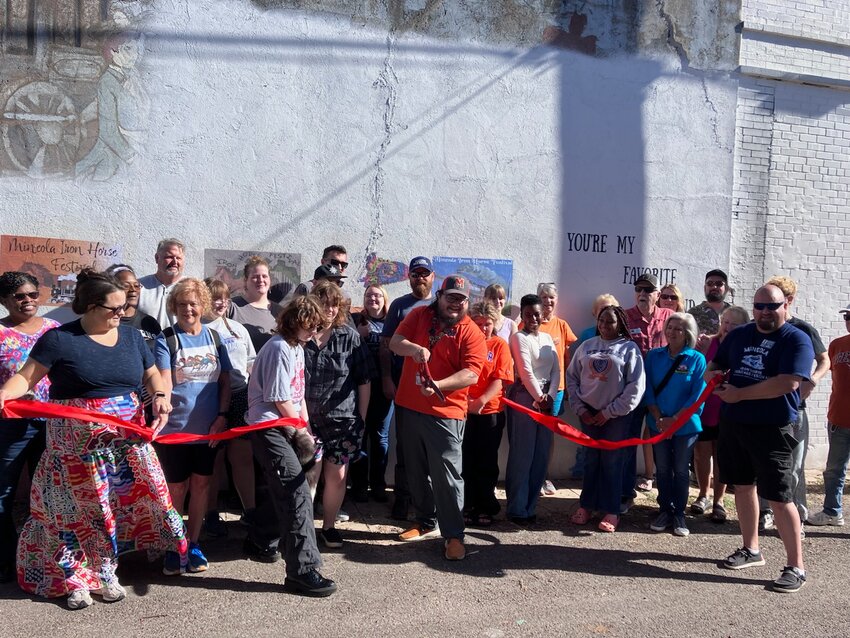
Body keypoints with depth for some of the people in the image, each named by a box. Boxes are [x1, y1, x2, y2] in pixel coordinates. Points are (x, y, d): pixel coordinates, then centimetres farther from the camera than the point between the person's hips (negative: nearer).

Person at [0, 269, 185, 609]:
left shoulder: (131, 336, 8)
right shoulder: (59, 339, -7)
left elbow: (152, 374, 15)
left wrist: (160, 396, -5)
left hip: (127, 438, 5)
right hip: (78, 442, -4)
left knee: (122, 499, 6)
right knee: (79, 506, 2)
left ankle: (103, 572, 20)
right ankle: (73, 578, 16)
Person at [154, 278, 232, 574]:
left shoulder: (214, 338, 6)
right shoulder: (166, 340, -5)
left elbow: (225, 380, 8)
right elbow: (164, 384, -13)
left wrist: (222, 415, -3)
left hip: (208, 427, 3)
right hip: (175, 426, -3)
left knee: (201, 483, 11)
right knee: (177, 486, 6)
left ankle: (193, 544, 25)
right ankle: (172, 547, 22)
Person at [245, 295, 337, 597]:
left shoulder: (297, 347, 14)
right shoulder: (279, 349, -17)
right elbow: (281, 401, -17)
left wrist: (306, 425, 7)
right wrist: (302, 429, -5)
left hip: (286, 428, 10)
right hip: (269, 428, -10)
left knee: (284, 489, 20)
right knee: (298, 495, -13)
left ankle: (260, 542, 39)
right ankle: (303, 570, -11)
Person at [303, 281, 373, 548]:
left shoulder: (350, 336, 0)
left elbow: (364, 381, 4)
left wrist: (361, 417, 3)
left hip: (342, 418, 1)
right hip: (307, 418, -1)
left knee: (337, 475, 7)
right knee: (310, 474, -6)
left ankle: (328, 526, 25)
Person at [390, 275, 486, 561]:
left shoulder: (471, 332, -8)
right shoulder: (419, 315, 5)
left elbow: (471, 374, -16)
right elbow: (395, 342, -3)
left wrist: (437, 386, -29)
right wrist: (413, 348, -25)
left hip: (445, 412, -5)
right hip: (410, 407, 5)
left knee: (447, 475, -6)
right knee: (416, 471, 17)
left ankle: (454, 535, 6)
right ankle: (426, 521, 34)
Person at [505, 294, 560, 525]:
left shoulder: (547, 338, 15)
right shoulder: (519, 338, -4)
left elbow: (556, 370, 9)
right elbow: (526, 372, -11)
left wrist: (550, 397, -4)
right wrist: (539, 398, -9)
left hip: (546, 398, 6)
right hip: (524, 397, -6)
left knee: (541, 456, 7)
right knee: (522, 455, -4)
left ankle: (530, 506, 16)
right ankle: (517, 509, 4)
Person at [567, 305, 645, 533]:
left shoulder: (629, 348, -3)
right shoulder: (586, 346, 7)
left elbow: (636, 386, -9)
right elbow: (572, 377, 9)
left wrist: (609, 412, -10)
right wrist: (580, 408, 0)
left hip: (616, 415, -3)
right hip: (589, 413, 3)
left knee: (613, 462, 2)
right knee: (590, 460, 9)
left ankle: (611, 512, 10)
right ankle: (585, 506, 18)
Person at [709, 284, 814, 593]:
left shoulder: (797, 340, -9)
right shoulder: (738, 335, 9)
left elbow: (788, 383, -22)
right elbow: (714, 367, 20)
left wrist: (739, 394, -17)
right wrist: (712, 375, -6)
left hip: (772, 429, -6)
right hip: (733, 424, 6)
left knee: (779, 497, -6)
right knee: (743, 486, 15)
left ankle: (796, 567, 5)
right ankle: (751, 549, 31)